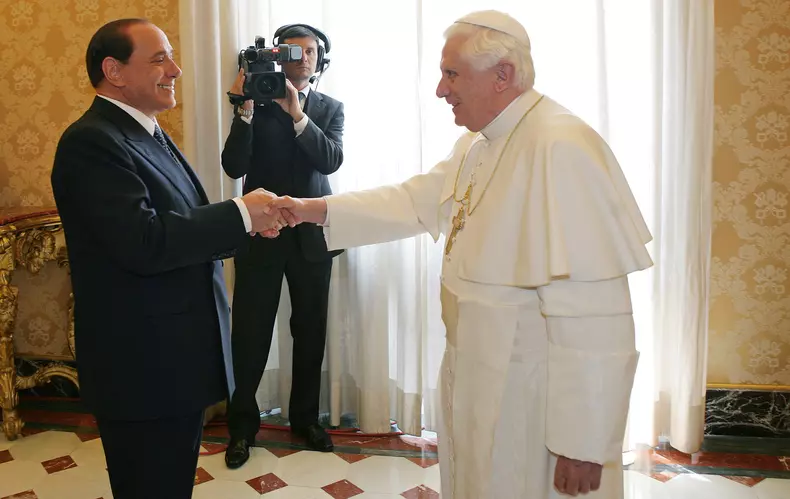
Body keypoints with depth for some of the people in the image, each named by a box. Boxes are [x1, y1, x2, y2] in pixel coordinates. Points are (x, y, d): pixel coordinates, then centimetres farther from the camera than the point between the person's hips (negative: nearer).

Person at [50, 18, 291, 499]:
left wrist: (245, 222, -2)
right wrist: (241, 213, -20)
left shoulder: (151, 134, 13)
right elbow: (144, 243, -28)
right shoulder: (91, 143, -17)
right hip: (143, 369, -9)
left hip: (181, 360, 9)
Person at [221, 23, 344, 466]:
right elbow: (234, 166, -10)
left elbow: (331, 161, -10)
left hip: (313, 235, 2)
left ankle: (305, 417, 29)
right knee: (250, 335, 1)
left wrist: (297, 114, -20)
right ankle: (242, 425, 20)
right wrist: (246, 111, -21)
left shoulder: (330, 108, 7)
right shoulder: (256, 103, 1)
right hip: (261, 233, -2)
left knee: (311, 331, 11)